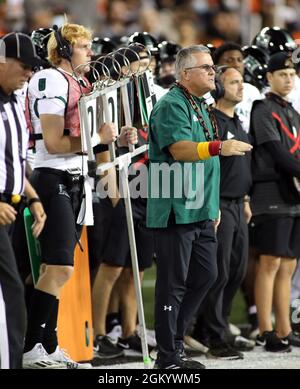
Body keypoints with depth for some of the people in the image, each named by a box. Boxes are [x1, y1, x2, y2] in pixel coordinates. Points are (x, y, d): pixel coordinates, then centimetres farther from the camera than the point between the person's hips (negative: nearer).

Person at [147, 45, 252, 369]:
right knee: (174, 283, -5)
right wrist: (218, 147, -39)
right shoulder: (171, 105, -11)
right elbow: (179, 148, -25)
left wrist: (213, 205, 24)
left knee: (205, 276, 11)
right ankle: (168, 357, 0)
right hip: (175, 210, -9)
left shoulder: (201, 107, 19)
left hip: (199, 211, 9)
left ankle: (173, 337, 22)